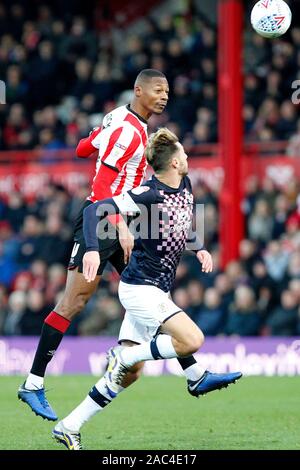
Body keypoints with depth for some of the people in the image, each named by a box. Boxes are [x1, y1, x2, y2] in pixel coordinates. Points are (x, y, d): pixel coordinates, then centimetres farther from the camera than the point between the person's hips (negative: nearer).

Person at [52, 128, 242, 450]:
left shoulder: (185, 187, 7)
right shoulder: (149, 194, -18)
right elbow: (95, 211, -23)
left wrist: (198, 248, 11)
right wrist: (92, 249, -37)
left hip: (156, 290, 9)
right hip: (141, 287, -9)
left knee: (127, 373, 8)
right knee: (192, 340, -22)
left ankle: (69, 427, 12)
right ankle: (122, 357, -6)